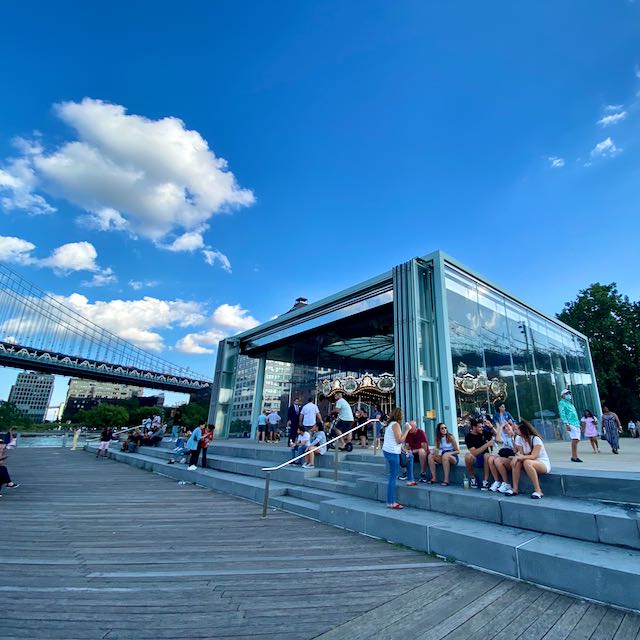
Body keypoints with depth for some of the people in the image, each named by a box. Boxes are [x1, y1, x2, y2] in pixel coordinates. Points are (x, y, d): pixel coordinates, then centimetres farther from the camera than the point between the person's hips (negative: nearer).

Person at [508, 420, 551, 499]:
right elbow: (521, 454, -2)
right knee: (516, 461, -23)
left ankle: (538, 491, -28)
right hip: (530, 463, 6)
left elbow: (533, 456, -27)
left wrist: (519, 457, -35)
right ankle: (515, 489, -20)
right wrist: (518, 456, -25)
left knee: (527, 462, -36)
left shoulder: (535, 439, -18)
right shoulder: (519, 438, 1)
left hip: (544, 464, -6)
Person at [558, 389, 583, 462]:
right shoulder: (562, 403, 1)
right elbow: (562, 414, -9)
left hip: (576, 424, 8)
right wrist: (566, 424, -18)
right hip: (570, 424, -8)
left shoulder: (570, 404, 26)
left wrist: (579, 425, 21)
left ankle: (573, 456, 10)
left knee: (576, 440, 4)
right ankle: (574, 457, -16)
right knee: (575, 439, -17)